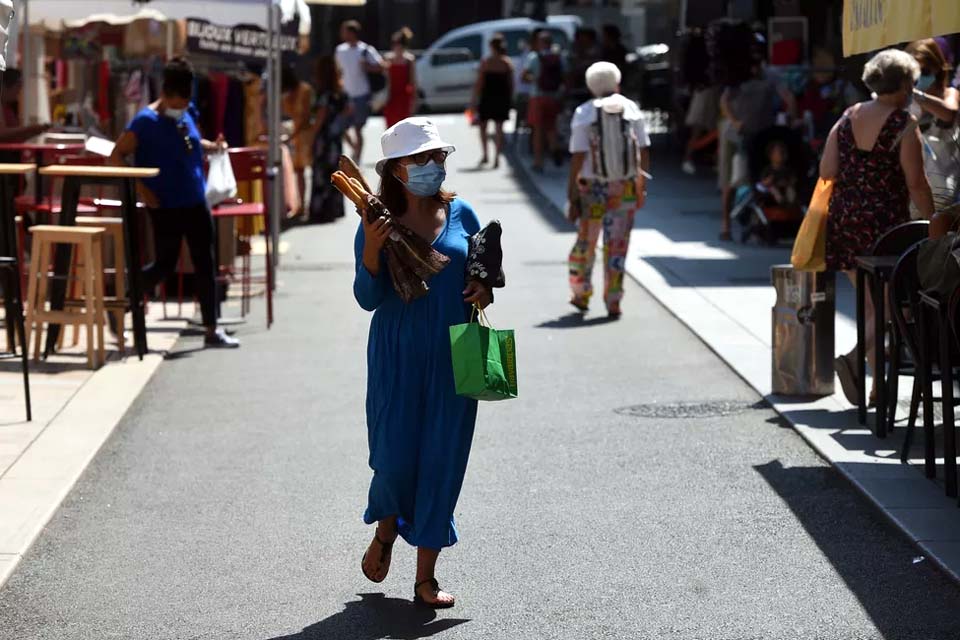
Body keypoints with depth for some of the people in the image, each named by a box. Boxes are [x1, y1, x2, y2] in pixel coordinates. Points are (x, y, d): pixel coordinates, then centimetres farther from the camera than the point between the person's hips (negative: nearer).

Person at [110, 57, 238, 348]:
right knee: (164, 266, 0)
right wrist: (139, 188, -19)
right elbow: (116, 156, -12)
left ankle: (212, 330, 12)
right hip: (166, 207, -7)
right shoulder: (146, 121, -12)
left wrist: (213, 146, 5)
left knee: (205, 265, 6)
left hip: (195, 202, 7)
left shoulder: (185, 117, 8)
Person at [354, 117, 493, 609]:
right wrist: (371, 251, -24)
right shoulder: (379, 222, -4)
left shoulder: (461, 214, 4)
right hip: (397, 355, -3)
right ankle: (385, 532, 31)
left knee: (443, 460, 3)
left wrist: (484, 288, -6)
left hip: (453, 356, 3)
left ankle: (426, 576, 13)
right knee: (395, 457, -4)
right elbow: (367, 298, -7)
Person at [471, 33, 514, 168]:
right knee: (499, 128, 4)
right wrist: (510, 99, 10)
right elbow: (511, 83, 1)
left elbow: (479, 83, -6)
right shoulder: (508, 63, -1)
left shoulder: (485, 62, -7)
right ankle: (496, 158, -1)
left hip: (487, 97, -2)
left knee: (483, 126, 16)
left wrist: (474, 99, 1)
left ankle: (485, 155, 14)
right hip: (503, 98, 2)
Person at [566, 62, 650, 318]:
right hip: (625, 189, 1)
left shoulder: (584, 114, -7)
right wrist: (642, 186, 14)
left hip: (592, 189, -1)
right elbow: (644, 152, 3)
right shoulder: (632, 109, 1)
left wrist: (572, 198, -9)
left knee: (585, 244, 15)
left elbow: (578, 158, -11)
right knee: (617, 246, 6)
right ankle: (613, 302, 3)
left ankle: (581, 295, 26)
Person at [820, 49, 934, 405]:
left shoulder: (848, 118, 6)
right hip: (885, 221, -6)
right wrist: (932, 222, -3)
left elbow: (827, 171, 2)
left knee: (870, 304, 14)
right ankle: (855, 359, -19)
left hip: (845, 218, 6)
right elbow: (916, 183, -12)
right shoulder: (903, 125, -10)